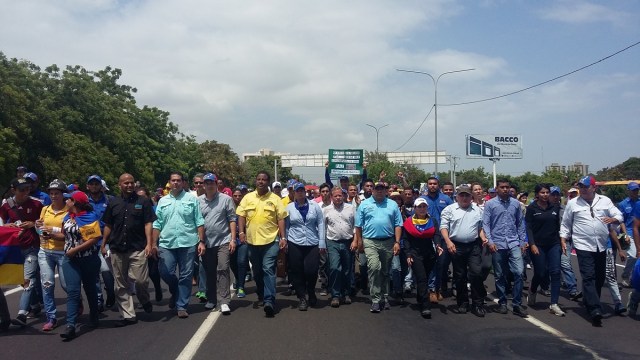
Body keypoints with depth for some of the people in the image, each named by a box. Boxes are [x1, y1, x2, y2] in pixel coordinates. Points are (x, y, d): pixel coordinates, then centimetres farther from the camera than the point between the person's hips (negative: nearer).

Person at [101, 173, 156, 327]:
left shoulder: (143, 201, 2)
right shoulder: (113, 203, 10)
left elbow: (148, 224, -2)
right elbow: (108, 226, 15)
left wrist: (149, 244, -11)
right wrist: (103, 244, 10)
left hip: (138, 248, -3)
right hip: (117, 250, 3)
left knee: (141, 280, -9)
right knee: (121, 285, 6)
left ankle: (145, 300, 22)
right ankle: (128, 315, 15)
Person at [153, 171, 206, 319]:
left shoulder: (192, 199, 3)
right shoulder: (162, 201, 11)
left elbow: (199, 222, 1)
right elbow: (157, 225, 10)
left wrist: (202, 242, -5)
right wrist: (154, 244, 3)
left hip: (188, 243, -2)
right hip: (167, 244, 2)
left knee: (186, 276, 3)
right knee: (165, 272, -3)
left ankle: (181, 306, 16)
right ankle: (176, 293, 27)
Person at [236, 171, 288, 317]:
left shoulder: (275, 199, 0)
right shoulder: (248, 197, 7)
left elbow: (281, 219, 0)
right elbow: (241, 216, 8)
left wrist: (283, 237, -7)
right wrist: (241, 232, -4)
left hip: (271, 240, -3)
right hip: (252, 240, 3)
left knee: (268, 269, -10)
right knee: (257, 271, 16)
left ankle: (269, 301, -11)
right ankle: (261, 296, 34)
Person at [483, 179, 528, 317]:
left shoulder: (515, 203, 7)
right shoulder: (490, 204, 0)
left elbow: (521, 224, 11)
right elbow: (485, 224, -2)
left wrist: (523, 242, 7)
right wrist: (490, 241, -11)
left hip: (514, 244, 1)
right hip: (498, 245, -1)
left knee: (519, 272, -9)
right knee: (500, 276, 9)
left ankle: (517, 304, 2)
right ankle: (502, 303, 23)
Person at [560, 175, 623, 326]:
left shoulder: (605, 201, 7)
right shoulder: (573, 203, 2)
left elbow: (619, 215, 5)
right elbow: (565, 224, 8)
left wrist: (613, 219, -18)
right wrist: (563, 240, 1)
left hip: (601, 246, 4)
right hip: (583, 246, -3)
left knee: (600, 277, 13)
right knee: (589, 278, -12)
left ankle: (589, 302, 32)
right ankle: (595, 310, -16)